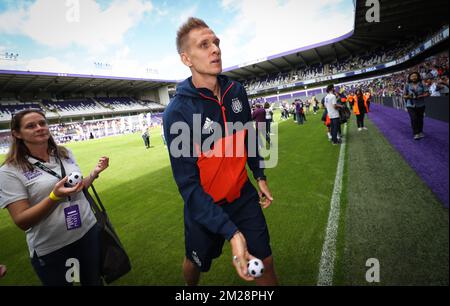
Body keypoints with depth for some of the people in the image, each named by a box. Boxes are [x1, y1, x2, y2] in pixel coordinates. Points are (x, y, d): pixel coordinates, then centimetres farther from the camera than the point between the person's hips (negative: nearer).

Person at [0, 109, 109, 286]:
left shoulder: (65, 153, 1)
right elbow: (21, 221, -17)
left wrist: (95, 173, -3)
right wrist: (54, 196, -30)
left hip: (87, 230, 5)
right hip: (51, 249, -4)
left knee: (93, 281, 21)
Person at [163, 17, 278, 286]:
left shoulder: (237, 91, -7)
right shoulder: (178, 112, -24)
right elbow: (187, 183, -25)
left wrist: (260, 176, 9)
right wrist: (231, 232, -31)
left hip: (244, 195, 4)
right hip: (204, 206, -3)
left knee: (265, 263, 11)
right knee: (196, 263, 23)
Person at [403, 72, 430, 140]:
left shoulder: (422, 85, 2)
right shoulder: (407, 86, 2)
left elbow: (427, 93, 0)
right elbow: (404, 96, 4)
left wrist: (420, 96, -16)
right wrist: (408, 96, -17)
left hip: (420, 105, 1)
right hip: (411, 105, -1)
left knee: (420, 119, 9)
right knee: (414, 119, -10)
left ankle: (420, 132, 26)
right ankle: (416, 134, -3)